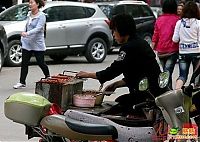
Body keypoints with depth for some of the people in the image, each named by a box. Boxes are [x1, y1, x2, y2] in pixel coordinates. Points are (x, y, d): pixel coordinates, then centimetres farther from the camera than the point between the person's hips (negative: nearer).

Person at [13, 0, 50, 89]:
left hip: (38, 44, -6)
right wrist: (23, 34, 13)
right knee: (24, 63, 1)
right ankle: (22, 82, 3)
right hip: (27, 44, 6)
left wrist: (27, 33, -39)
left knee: (41, 63, 6)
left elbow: (38, 28, -26)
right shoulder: (29, 14, 8)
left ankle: (48, 77, 30)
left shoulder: (41, 16, -13)